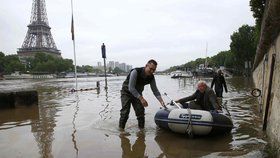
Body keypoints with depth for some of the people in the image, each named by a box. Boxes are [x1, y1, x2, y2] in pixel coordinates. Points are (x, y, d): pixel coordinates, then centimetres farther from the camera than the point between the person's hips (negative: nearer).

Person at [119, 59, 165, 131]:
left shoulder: (151, 77, -14)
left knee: (141, 112, 0)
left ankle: (142, 129, 15)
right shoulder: (135, 72, -31)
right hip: (127, 92, -5)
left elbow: (155, 91, -4)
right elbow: (131, 88, -33)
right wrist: (141, 99, -37)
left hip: (137, 93, 5)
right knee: (125, 112, -12)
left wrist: (161, 101, -17)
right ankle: (121, 129, 3)